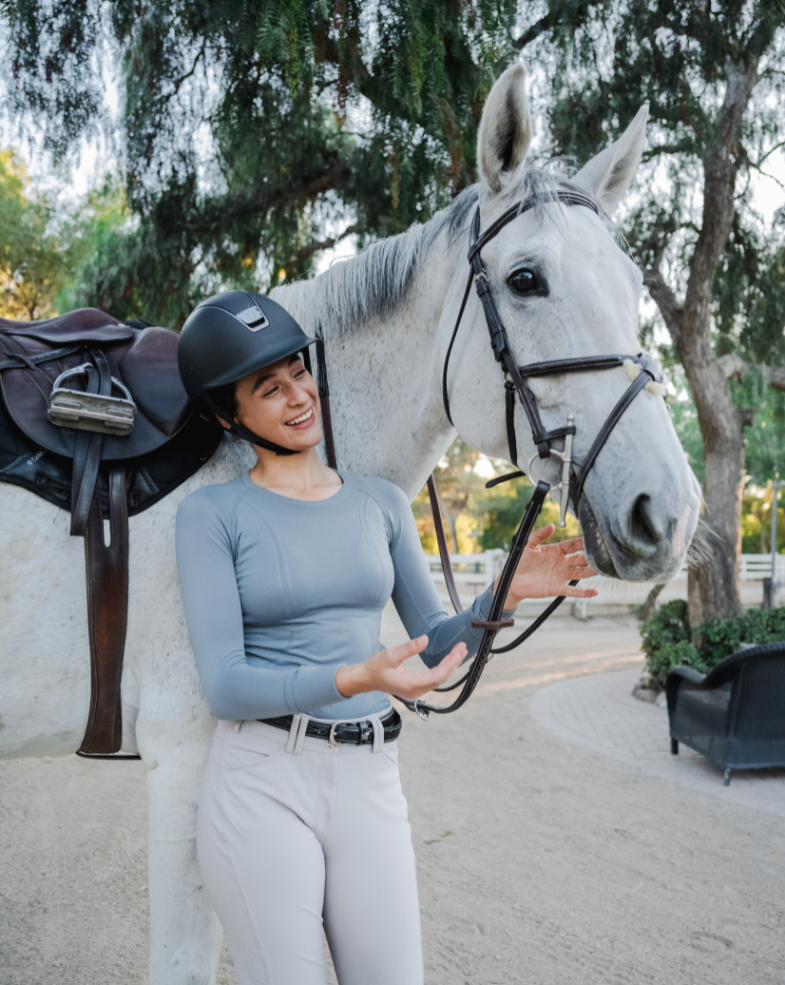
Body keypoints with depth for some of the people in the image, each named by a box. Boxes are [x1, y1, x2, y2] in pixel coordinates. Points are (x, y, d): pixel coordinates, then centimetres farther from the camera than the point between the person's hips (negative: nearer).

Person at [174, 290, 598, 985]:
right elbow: (224, 685, -12)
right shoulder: (212, 514, -5)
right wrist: (352, 679, -26)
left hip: (370, 785, 4)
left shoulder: (382, 503, 7)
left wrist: (503, 595, -9)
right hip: (260, 784, -3)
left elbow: (438, 645, 10)